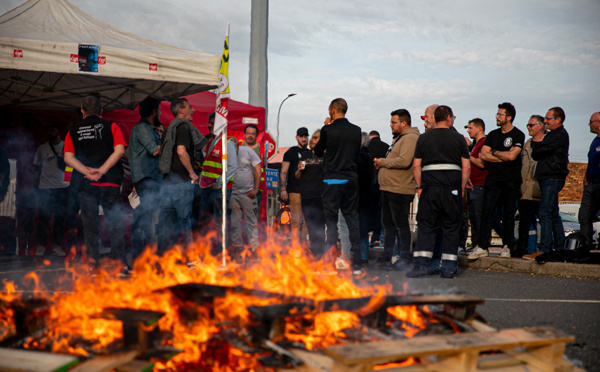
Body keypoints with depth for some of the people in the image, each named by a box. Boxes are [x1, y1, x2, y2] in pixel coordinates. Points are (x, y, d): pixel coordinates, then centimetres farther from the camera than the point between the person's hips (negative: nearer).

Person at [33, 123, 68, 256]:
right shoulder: (42, 148, 5)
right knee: (44, 217, -2)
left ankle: (57, 245, 13)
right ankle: (41, 246, 7)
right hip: (45, 187, -1)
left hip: (63, 187, 1)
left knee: (60, 218, 4)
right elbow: (36, 167, 12)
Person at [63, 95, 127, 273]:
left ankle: (93, 264, 7)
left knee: (90, 225, 7)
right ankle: (121, 263, -5)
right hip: (110, 182, -1)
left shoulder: (73, 131, 10)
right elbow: (119, 150, -7)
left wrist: (87, 171, -10)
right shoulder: (111, 127, 5)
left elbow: (68, 157, -1)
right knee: (115, 224, 1)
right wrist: (102, 170, -11)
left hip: (86, 184, 1)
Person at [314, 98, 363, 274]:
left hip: (332, 181, -3)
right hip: (351, 180, 3)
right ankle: (356, 264, 7)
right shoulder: (356, 130, 3)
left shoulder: (328, 130, -8)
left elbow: (318, 152, 7)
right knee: (353, 221, 7)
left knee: (331, 221, 1)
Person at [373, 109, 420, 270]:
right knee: (387, 223, 14)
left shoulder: (410, 138, -13)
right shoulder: (399, 138, 21)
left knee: (401, 224, -5)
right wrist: (382, 164, 10)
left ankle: (404, 259, 0)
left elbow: (404, 161, -26)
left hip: (400, 190, -11)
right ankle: (386, 257, 21)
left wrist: (383, 162, -13)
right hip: (388, 189, 11)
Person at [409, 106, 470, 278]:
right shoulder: (458, 138, 4)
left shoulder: (423, 138, 7)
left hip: (430, 187, 1)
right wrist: (461, 189, 8)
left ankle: (420, 265, -4)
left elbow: (416, 166, 3)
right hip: (452, 188, -1)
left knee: (426, 227, 4)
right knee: (451, 228, 6)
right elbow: (466, 167, 1)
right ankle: (449, 267, 6)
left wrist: (419, 187, 9)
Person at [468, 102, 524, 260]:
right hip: (493, 179, 4)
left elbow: (511, 156, -17)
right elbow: (483, 155, 2)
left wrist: (494, 152, -1)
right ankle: (482, 247, -6)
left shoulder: (518, 135, -2)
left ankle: (507, 246, 11)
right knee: (487, 211, -5)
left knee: (508, 214, 2)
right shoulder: (493, 134, 13)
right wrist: (503, 157, -7)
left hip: (511, 181, -4)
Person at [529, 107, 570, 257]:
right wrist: (537, 146, 1)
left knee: (545, 214, -13)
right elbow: (536, 155, 20)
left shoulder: (560, 135, -11)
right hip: (549, 178, 10)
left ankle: (544, 249, -15)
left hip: (552, 178, -10)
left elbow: (538, 151, -17)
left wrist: (534, 143, 2)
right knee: (553, 215, 12)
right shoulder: (553, 134, 22)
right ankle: (559, 248, 18)